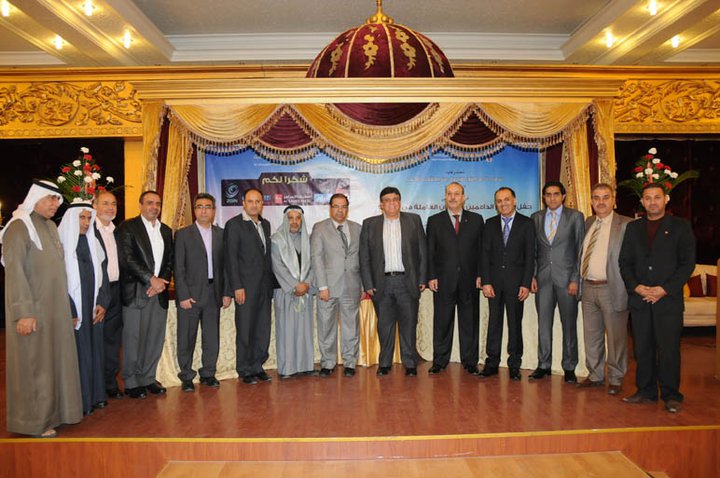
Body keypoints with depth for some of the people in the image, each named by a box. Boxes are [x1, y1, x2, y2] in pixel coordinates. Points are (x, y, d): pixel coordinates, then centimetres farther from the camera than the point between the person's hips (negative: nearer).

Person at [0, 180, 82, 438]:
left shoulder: (50, 227, 12)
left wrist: (65, 306, 14)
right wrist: (24, 312, -22)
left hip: (54, 308, 8)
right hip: (32, 310, -8)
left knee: (53, 358, 14)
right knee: (33, 364, 2)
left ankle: (50, 412, 27)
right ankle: (33, 421, 15)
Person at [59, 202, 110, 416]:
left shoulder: (93, 243, 10)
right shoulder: (61, 243, -9)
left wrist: (102, 303, 2)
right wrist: (69, 312, -14)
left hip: (93, 308, 6)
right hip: (72, 310, -6)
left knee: (95, 349, 11)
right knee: (76, 352, 0)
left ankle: (95, 395, 22)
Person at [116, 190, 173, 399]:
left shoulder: (166, 231, 16)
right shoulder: (128, 227, -2)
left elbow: (169, 261, 14)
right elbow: (127, 259, -10)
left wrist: (162, 281, -3)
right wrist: (151, 279, -13)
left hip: (159, 291, 5)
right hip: (135, 293, -5)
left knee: (156, 339, 8)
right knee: (133, 339, 2)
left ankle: (148, 378, 21)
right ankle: (131, 382, 14)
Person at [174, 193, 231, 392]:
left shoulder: (221, 234, 9)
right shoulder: (183, 234, 1)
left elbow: (225, 266, 9)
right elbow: (179, 268, -4)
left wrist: (226, 292, 3)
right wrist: (183, 295, -10)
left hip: (214, 294, 3)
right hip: (190, 294, -3)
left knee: (212, 338, 8)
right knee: (186, 339, 4)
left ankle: (208, 374, 22)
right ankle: (186, 377, 17)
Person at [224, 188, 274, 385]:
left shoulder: (265, 224, 15)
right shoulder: (234, 224, -4)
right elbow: (230, 258, -9)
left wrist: (271, 282, 10)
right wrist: (237, 287, -14)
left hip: (265, 286, 6)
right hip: (246, 286, -6)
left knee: (263, 329, 9)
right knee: (245, 329, 2)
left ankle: (257, 366, 21)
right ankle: (244, 370, 14)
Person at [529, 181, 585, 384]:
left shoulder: (575, 216, 1)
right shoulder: (536, 218, 10)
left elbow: (580, 250, -2)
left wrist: (575, 279, -8)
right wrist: (532, 276, 2)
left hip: (566, 278, -2)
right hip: (543, 278, 2)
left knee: (569, 324, 5)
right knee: (543, 323, 7)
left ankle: (569, 367, 17)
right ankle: (543, 365, 17)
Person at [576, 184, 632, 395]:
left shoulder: (626, 225, -7)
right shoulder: (588, 223, 11)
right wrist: (579, 281, 8)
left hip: (612, 289, -6)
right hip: (588, 288, 6)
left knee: (616, 336, 6)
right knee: (591, 335, 14)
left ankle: (615, 379, 21)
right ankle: (595, 375, 29)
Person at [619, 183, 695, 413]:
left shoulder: (680, 227, 4)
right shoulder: (633, 227, 13)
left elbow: (687, 263, -2)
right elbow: (625, 262, 10)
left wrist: (664, 289, -12)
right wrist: (636, 287, -6)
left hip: (669, 299, -3)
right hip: (639, 298, 3)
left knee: (669, 349, 0)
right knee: (642, 348, 7)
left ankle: (671, 395, 12)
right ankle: (646, 391, 18)